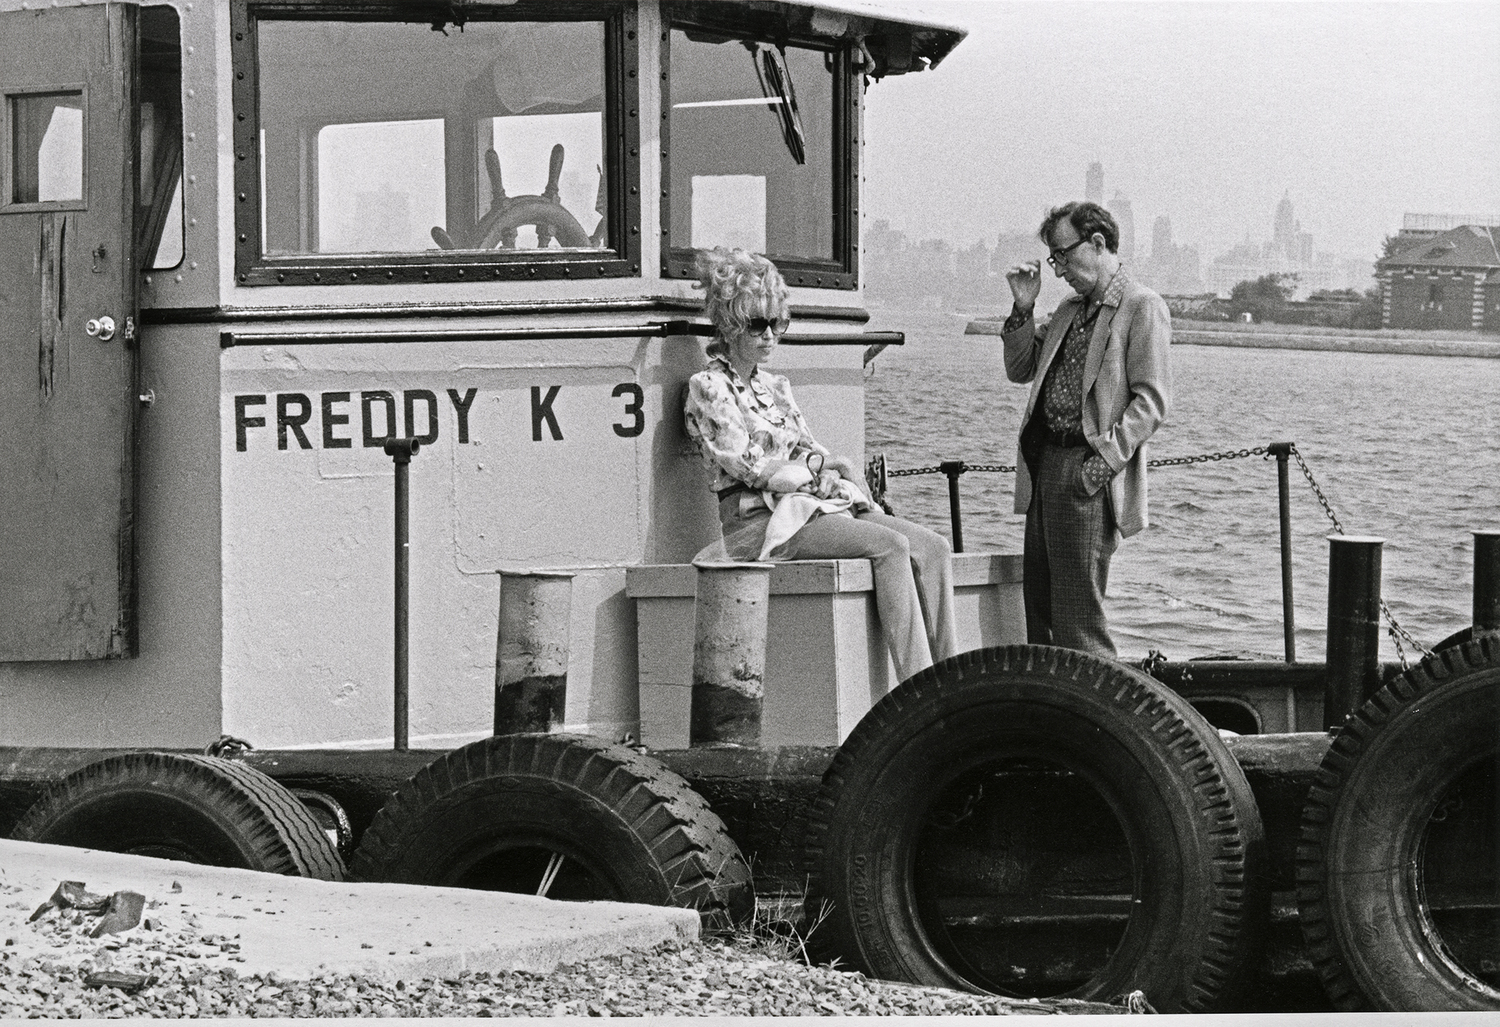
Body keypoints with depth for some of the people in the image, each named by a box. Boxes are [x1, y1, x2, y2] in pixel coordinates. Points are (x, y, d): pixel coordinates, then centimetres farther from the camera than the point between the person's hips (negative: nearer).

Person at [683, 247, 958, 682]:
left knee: (932, 548, -12)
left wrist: (823, 463, -3)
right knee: (889, 545, -27)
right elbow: (749, 467, -9)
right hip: (760, 523, -8)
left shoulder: (775, 387, 23)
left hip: (813, 507, 8)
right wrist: (820, 469, -4)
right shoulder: (708, 389, -1)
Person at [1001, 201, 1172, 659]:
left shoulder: (1142, 307, -6)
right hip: (1045, 462, 9)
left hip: (1088, 471, -9)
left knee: (1078, 615, -10)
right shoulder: (1070, 309, 20)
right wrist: (1023, 308, 11)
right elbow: (1020, 370, 24)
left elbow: (1151, 401, -13)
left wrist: (1104, 461, -20)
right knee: (1038, 604, 10)